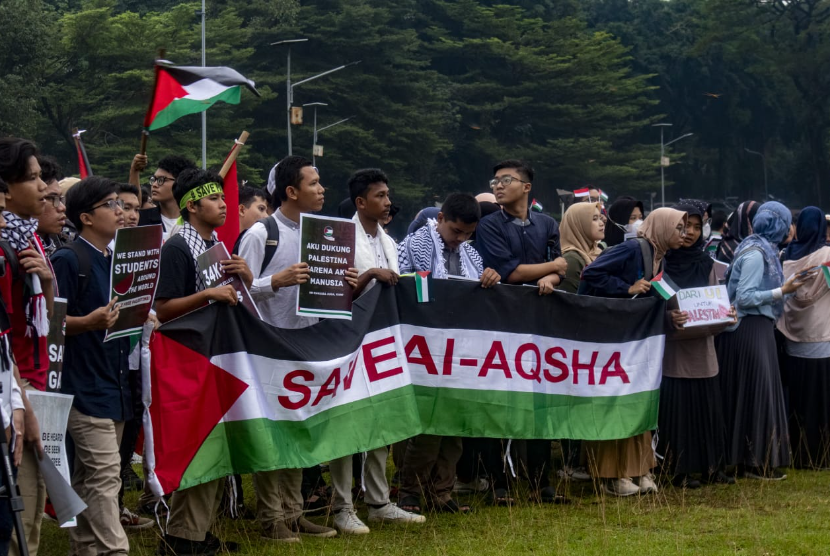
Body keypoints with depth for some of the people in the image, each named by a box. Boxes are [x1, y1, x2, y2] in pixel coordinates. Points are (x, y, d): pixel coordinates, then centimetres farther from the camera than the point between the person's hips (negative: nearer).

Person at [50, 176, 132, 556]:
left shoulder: (115, 261, 15)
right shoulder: (68, 260, -10)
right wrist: (89, 322, -28)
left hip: (114, 382, 8)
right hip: (85, 384, -8)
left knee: (89, 476, 13)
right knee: (104, 472, -13)